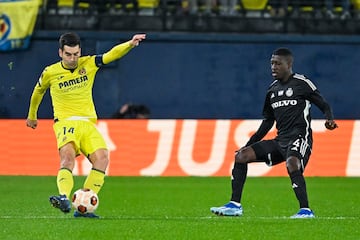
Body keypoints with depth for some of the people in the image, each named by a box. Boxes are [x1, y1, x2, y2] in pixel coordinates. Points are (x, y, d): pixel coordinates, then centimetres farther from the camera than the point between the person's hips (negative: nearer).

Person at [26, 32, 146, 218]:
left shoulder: (89, 64, 5)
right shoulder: (50, 73, 3)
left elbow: (112, 54, -6)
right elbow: (38, 92, 22)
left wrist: (130, 44, -26)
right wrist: (32, 116, 36)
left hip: (88, 124, 3)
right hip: (65, 123, -3)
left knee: (101, 157, -21)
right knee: (67, 156, -31)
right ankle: (64, 198, -51)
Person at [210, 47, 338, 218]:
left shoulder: (302, 83, -3)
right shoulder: (273, 89, 17)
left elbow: (324, 105, -2)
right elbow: (268, 121, 24)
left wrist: (329, 120, -25)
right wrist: (249, 144, 20)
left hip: (299, 137, -8)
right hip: (280, 139, 8)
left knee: (292, 163, -38)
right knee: (241, 155, -1)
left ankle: (306, 210, -32)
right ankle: (235, 206, 2)